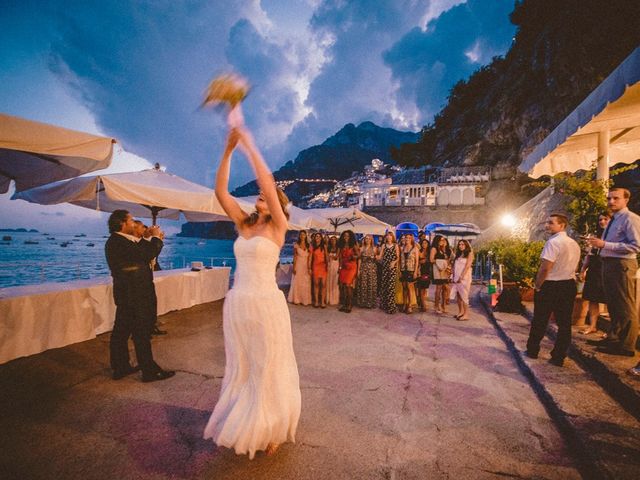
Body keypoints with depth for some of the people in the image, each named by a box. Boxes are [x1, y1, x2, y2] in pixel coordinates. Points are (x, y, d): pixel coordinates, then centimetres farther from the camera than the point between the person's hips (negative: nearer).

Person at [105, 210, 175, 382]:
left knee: (121, 331, 16)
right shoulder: (119, 242, -19)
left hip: (127, 293, 10)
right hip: (134, 294, -10)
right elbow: (146, 255, -25)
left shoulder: (117, 241, 13)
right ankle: (150, 371, 8)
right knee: (141, 333, -2)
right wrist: (156, 237, -12)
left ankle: (120, 368, 28)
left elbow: (142, 252, 14)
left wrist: (152, 238, 8)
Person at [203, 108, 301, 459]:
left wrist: (248, 143, -15)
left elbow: (267, 181, -18)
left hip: (266, 304, -5)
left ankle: (272, 430, 31)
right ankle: (245, 427, 40)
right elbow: (220, 192, 0)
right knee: (241, 368, 19)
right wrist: (228, 149, -6)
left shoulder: (277, 227, -6)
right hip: (237, 304, 6)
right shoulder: (243, 224, 8)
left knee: (269, 369, 10)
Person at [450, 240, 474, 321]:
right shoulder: (457, 255, 19)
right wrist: (453, 277, 4)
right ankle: (461, 312, 14)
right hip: (456, 278, 6)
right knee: (457, 296, 5)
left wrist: (461, 277, -16)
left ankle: (466, 314, -5)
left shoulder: (469, 254, 1)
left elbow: (467, 266, -9)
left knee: (464, 296, -8)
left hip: (464, 278, -6)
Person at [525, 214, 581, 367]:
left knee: (540, 321, 8)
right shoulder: (574, 244, 9)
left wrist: (538, 286, -10)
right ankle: (558, 357, 14)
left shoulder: (553, 242, -18)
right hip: (569, 286, 7)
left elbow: (544, 268, -22)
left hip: (549, 286, -7)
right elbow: (573, 267, 14)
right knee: (564, 323, 9)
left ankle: (532, 351, 21)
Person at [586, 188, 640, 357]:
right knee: (613, 305, 19)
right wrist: (598, 243, 9)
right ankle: (614, 338, 33)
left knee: (626, 307, -1)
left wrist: (605, 244, -24)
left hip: (621, 265, -10)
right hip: (609, 264, 10)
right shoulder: (613, 220, 17)